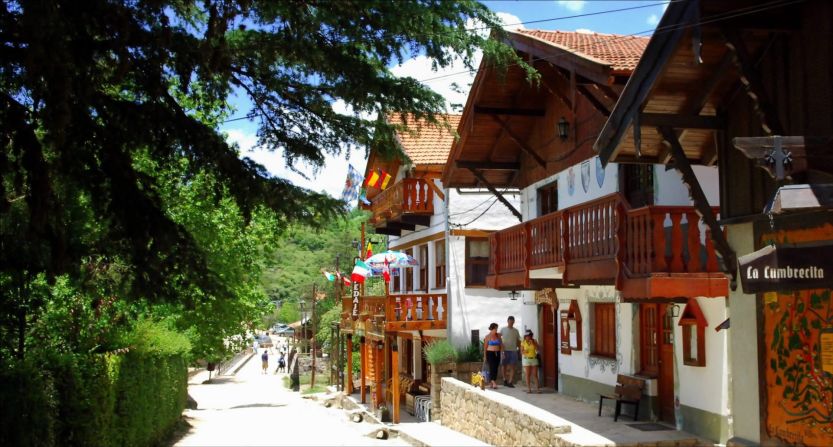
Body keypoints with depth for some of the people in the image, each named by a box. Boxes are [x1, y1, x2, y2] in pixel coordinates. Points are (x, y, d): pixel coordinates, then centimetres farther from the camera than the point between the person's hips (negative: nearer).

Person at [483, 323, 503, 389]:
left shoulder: (498, 335, 6)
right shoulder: (488, 336, -4)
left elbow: (501, 344, 10)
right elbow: (485, 347, -1)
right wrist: (484, 356, -2)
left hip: (497, 353, 4)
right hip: (490, 353, -4)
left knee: (495, 368, 4)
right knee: (492, 368, -12)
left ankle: (490, 383, 12)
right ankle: (493, 383, -20)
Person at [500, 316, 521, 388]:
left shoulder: (516, 331, 11)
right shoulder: (503, 330, 4)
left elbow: (518, 341, 13)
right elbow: (498, 338, 4)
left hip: (514, 350, 2)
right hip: (505, 350, -2)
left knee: (512, 366, -5)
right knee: (505, 366, 6)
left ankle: (510, 382, -5)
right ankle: (505, 379, 23)